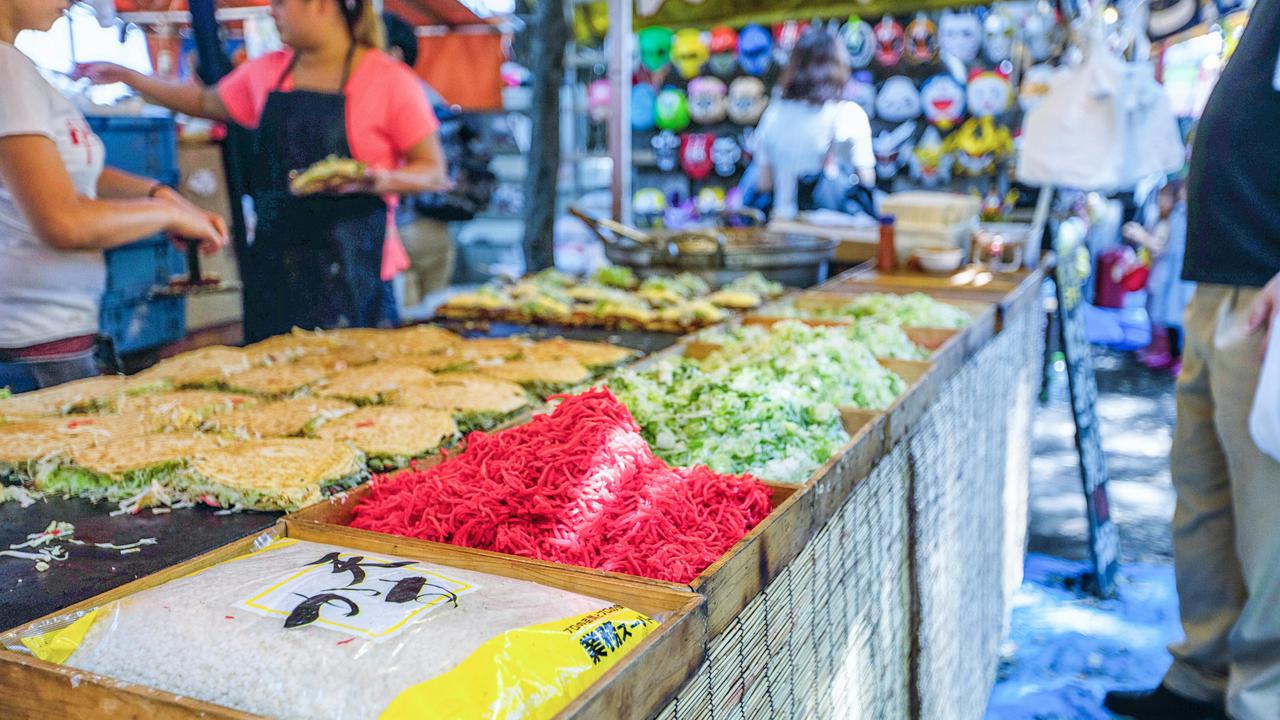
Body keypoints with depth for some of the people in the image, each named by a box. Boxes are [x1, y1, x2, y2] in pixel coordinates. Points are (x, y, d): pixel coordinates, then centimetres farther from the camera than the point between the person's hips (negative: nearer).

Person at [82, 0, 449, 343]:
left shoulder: (390, 79, -6)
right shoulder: (268, 71, 12)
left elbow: (433, 171, -4)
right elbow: (205, 102, 30)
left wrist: (381, 180, -22)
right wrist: (126, 76, 26)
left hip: (347, 265, -5)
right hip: (272, 255, 5)